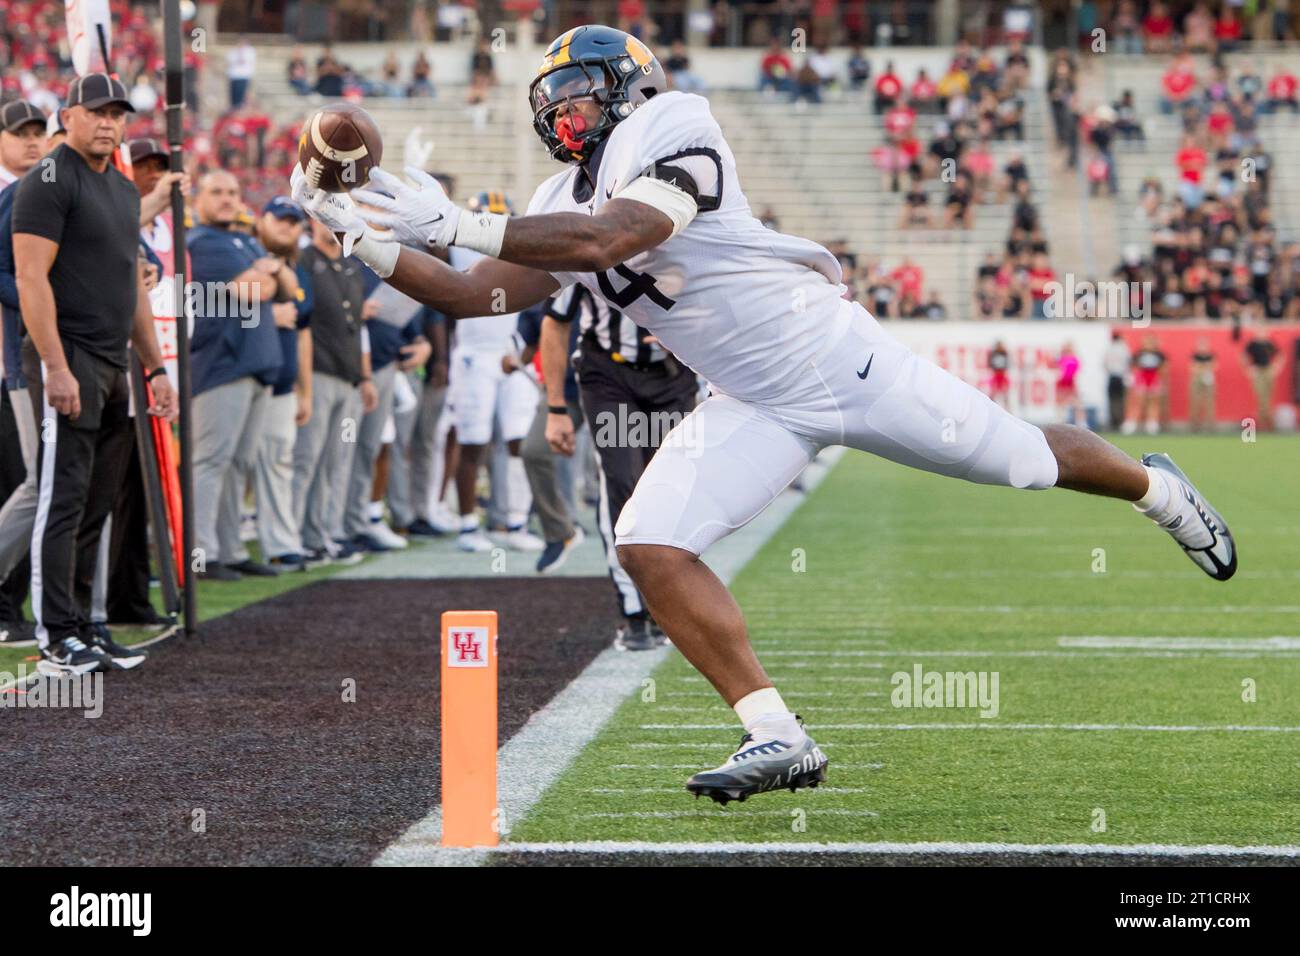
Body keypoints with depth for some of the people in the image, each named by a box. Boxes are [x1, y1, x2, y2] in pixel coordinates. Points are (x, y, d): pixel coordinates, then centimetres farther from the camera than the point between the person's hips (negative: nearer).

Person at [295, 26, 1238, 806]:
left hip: (835, 354, -7)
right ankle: (777, 738, -8)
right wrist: (365, 234, -8)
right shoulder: (562, 205, 6)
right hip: (754, 410, 7)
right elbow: (473, 293, 4)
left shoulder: (671, 128, -19)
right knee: (652, 546, -13)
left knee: (1026, 461, 6)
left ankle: (1154, 486, 39)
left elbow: (605, 239, -33)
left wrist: (457, 223, -34)